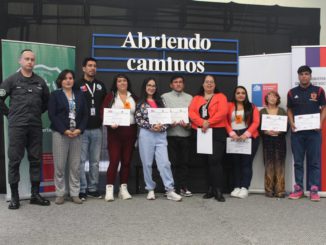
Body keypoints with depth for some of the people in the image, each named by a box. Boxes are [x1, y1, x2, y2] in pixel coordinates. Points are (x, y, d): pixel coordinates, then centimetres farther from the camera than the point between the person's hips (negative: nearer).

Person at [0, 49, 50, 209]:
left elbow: (47, 101, 21)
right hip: (17, 126, -3)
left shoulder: (40, 81, 9)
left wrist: (38, 113, 13)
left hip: (36, 126, 3)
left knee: (36, 160, 7)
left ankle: (35, 194, 16)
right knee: (14, 160, 0)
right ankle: (14, 196, 9)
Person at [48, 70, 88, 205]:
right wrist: (64, 130, -13)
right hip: (60, 134, -3)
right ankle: (60, 194, 10)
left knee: (75, 166, 4)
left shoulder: (80, 94, 13)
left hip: (76, 134, 3)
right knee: (60, 165, -1)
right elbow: (52, 115, -5)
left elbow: (85, 114, 9)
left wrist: (80, 129, -6)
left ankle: (74, 193, 12)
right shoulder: (55, 94, 4)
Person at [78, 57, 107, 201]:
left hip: (97, 129, 5)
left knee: (95, 161, 10)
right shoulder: (78, 86, -3)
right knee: (81, 160, -1)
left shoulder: (101, 86, 14)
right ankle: (82, 189, 7)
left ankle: (93, 188, 19)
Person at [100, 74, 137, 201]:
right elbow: (103, 112, -1)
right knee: (114, 160, -8)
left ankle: (123, 188, 14)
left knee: (127, 160, 5)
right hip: (115, 131, -3)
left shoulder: (133, 97, 12)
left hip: (130, 132, 3)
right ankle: (109, 189, -3)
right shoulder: (110, 96, 4)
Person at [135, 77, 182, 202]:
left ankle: (170, 190, -6)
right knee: (147, 163, 3)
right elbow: (138, 119, -4)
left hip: (161, 135, 2)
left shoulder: (159, 101, 16)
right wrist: (151, 126, -14)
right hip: (146, 135, -2)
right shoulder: (140, 102, 6)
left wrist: (161, 127, -8)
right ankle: (150, 189, 14)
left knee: (164, 162, -6)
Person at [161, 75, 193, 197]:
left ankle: (183, 187, 14)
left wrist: (188, 124, -12)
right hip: (170, 134, -2)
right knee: (172, 162, -1)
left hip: (185, 134, 2)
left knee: (184, 162, 5)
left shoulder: (189, 98, 13)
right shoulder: (165, 97, 8)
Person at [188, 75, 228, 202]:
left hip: (217, 132, -4)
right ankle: (211, 189, 15)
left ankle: (218, 190, -9)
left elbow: (222, 112, -9)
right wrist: (202, 122, -16)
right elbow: (191, 112, 0)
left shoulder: (221, 97, 7)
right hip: (201, 133, 4)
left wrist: (209, 123, -17)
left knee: (215, 160, -12)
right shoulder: (196, 98, 16)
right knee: (207, 161, 8)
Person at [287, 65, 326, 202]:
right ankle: (298, 189, 12)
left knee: (314, 161, 1)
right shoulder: (292, 92, 8)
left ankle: (314, 190, 6)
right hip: (297, 132, 2)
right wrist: (291, 123, -3)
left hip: (313, 131, -2)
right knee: (298, 161, 6)